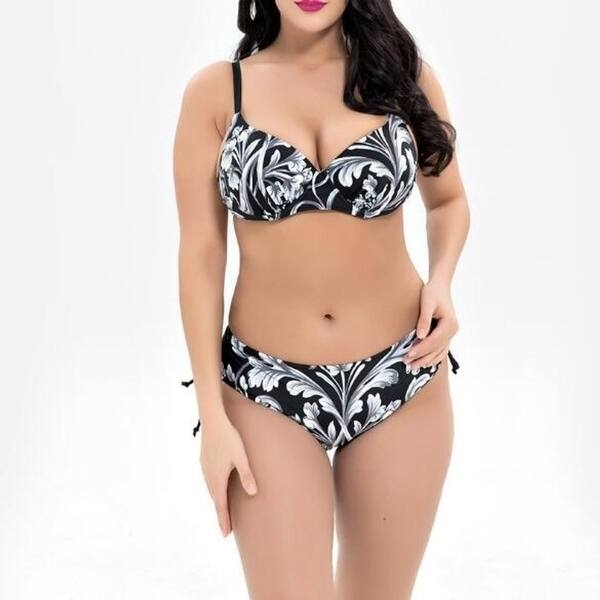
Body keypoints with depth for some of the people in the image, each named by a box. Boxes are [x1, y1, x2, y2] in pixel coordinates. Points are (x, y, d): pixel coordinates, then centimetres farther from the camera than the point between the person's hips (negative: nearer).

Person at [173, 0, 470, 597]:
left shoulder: (403, 73, 0)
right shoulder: (216, 91, -4)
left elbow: (448, 200, 15)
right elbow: (200, 256, -4)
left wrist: (442, 280, -6)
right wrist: (213, 415, -7)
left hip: (401, 380, 2)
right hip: (267, 389, -1)